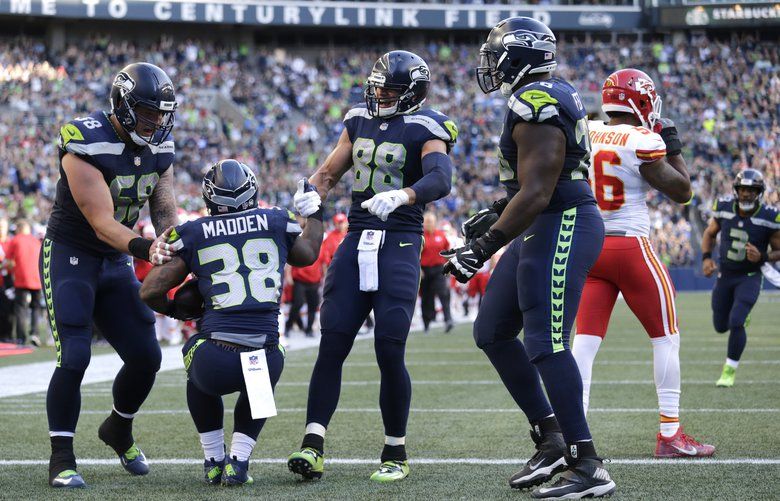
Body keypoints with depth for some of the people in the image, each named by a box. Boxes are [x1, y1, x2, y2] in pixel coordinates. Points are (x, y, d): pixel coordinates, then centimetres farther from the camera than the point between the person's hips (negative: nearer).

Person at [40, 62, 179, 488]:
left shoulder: (159, 149, -1)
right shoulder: (87, 145, -25)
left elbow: (165, 212, 1)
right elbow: (102, 224, -29)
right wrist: (145, 248, -46)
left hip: (115, 262, 7)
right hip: (69, 257, -7)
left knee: (146, 356, 3)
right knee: (74, 357, -17)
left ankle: (119, 431, 31)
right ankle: (61, 459, -3)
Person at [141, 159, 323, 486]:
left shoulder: (194, 234, 8)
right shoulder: (275, 222, 11)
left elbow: (150, 291, 9)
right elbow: (309, 253, 34)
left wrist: (174, 310, 30)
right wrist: (314, 212, 52)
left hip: (216, 359, -1)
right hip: (266, 362, 1)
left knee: (200, 377, 36)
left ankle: (214, 460, 29)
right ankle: (239, 462, 18)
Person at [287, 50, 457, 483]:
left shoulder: (424, 130, -6)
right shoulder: (360, 121, 13)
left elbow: (440, 179, -23)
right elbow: (329, 171, 17)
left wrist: (401, 196, -43)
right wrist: (312, 195, -6)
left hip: (400, 245, -5)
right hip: (357, 240, 5)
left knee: (390, 352, -8)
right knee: (332, 346, -3)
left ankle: (396, 454, 7)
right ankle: (313, 446, -3)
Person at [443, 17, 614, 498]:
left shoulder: (536, 106, -19)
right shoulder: (556, 97, 13)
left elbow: (535, 194, -23)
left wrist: (484, 247, -21)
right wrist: (496, 214, 27)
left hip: (562, 229, -11)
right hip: (543, 231, 11)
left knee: (546, 345, -11)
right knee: (492, 332, 15)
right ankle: (551, 438, 19)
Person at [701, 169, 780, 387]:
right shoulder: (724, 208, -10)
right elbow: (710, 233, 9)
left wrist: (762, 257, -26)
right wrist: (706, 257, -6)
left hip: (749, 278, -4)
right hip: (725, 275, 4)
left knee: (735, 323, -19)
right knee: (720, 326, 14)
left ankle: (730, 371, 0)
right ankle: (741, 318, 50)